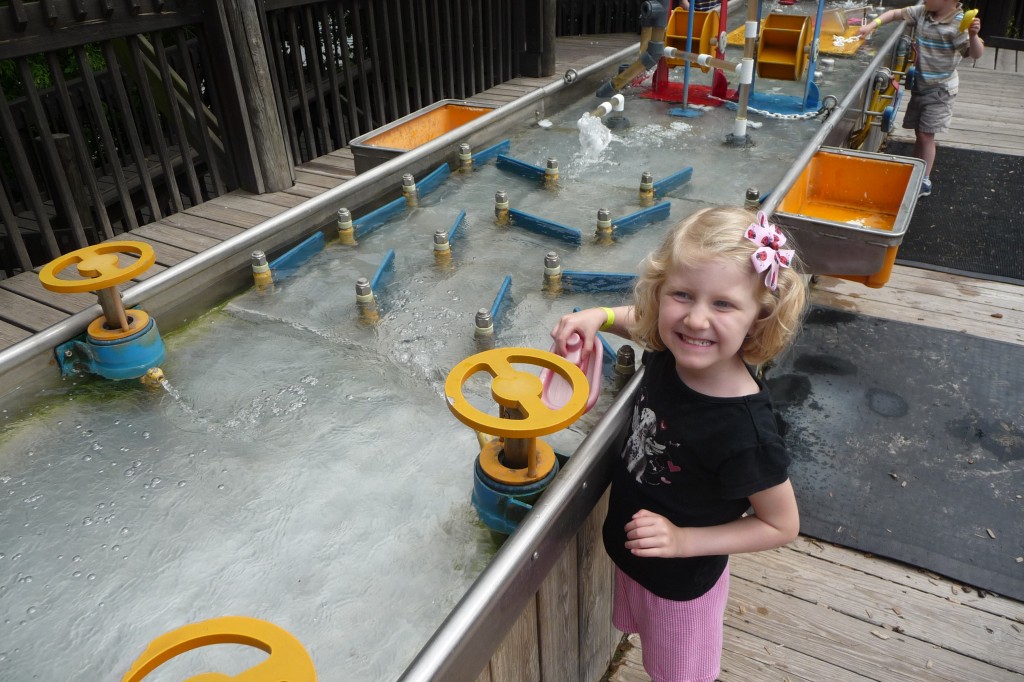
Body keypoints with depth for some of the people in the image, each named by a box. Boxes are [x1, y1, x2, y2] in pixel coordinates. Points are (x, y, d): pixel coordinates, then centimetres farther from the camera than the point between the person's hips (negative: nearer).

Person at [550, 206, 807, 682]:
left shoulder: (745, 432, -37)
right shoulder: (668, 354, -21)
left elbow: (782, 525, -20)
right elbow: (642, 320, 5)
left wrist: (684, 540, -27)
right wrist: (599, 315, -14)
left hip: (681, 582, -5)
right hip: (632, 555, 6)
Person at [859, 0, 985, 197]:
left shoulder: (958, 24, -21)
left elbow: (976, 54, -22)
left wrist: (973, 35, -41)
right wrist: (873, 24, -6)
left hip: (940, 89, -6)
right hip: (920, 85, 6)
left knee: (926, 135, -5)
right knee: (918, 133, 14)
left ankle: (924, 181, 4)